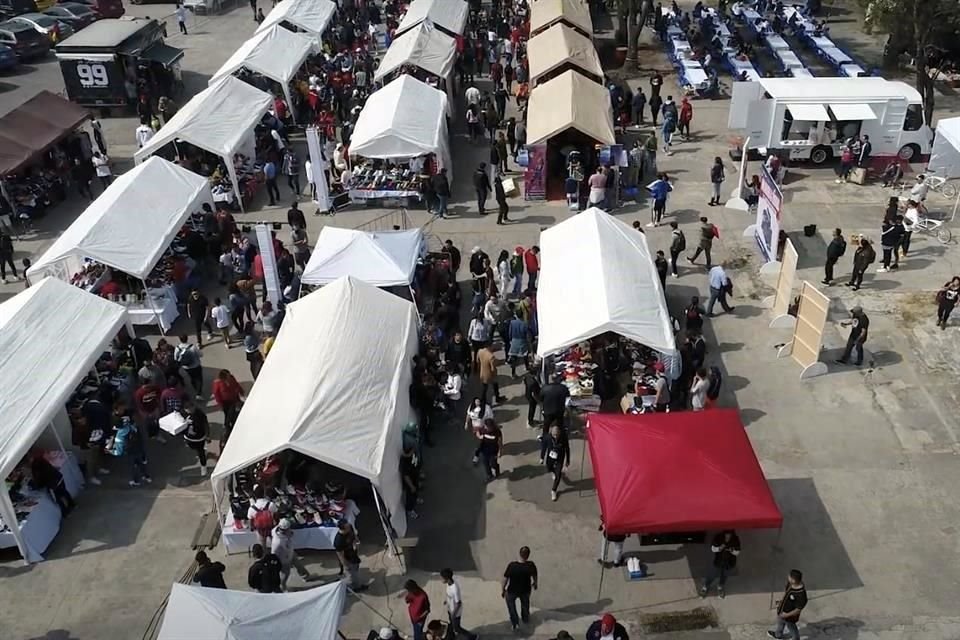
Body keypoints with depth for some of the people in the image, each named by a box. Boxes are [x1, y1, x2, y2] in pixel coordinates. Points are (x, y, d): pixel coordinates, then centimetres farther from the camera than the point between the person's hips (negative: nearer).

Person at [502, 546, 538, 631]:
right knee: (525, 603, 34)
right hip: (526, 590, 2)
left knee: (510, 600, 32)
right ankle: (525, 618, 60)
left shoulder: (511, 565, -29)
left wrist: (502, 590, 1)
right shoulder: (531, 565, -25)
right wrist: (535, 584, 18)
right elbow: (534, 576, -4)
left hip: (512, 591, -1)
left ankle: (515, 623, 36)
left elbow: (505, 579, -18)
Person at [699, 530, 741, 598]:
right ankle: (705, 588, 40)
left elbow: (737, 552, -11)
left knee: (724, 575, 24)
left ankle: (720, 587, 54)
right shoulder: (718, 537, -23)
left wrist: (731, 550, -32)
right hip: (718, 561, -1)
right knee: (713, 575, 13)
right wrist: (719, 548, -33)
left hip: (729, 563, 1)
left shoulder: (735, 540, -21)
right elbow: (712, 548, -13)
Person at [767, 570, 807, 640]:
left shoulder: (801, 595, -41)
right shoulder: (790, 583, -20)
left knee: (792, 628, 23)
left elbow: (799, 609, -27)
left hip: (790, 616, -8)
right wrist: (781, 601, 3)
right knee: (780, 622, 34)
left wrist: (787, 615, -20)